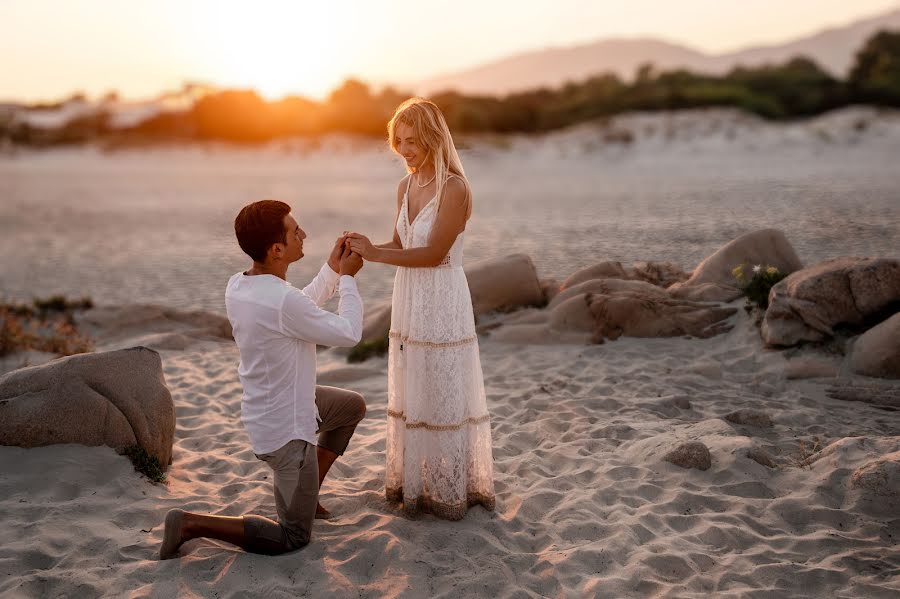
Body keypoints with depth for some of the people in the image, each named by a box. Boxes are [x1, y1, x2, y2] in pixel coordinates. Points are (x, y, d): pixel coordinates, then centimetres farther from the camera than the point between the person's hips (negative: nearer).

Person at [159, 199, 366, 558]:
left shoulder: (237, 286, -5)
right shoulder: (283, 301, -32)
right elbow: (349, 334, -17)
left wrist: (332, 269, 9)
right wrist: (347, 278, -5)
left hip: (268, 406, 9)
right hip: (287, 430, -9)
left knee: (353, 406, 29)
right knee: (293, 538, 6)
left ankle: (305, 495, 31)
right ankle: (191, 524, -2)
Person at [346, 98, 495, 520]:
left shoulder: (455, 188, -15)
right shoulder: (405, 187, 8)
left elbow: (434, 253, -20)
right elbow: (399, 246, 12)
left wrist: (375, 253, -22)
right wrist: (364, 250, -6)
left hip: (443, 305, -7)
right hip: (408, 303, 8)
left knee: (443, 397, 3)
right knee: (410, 396, 16)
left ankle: (449, 490, 18)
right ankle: (414, 482, 30)